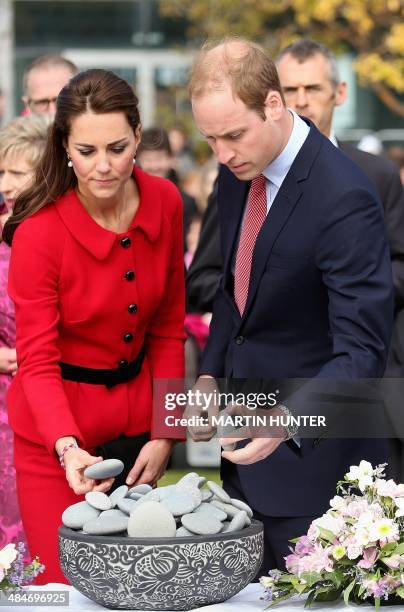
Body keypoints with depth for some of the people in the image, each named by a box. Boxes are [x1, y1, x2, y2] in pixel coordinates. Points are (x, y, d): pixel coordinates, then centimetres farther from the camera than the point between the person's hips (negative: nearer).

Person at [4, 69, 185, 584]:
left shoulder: (164, 203, -7)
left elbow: (168, 329, 2)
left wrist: (163, 434, -3)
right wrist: (69, 448, -34)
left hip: (135, 421, 4)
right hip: (57, 431, -4)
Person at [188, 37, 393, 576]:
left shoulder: (344, 198, -24)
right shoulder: (238, 172, 2)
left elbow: (362, 348, -26)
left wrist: (288, 420, -39)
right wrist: (211, 373, 5)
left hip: (310, 445, -7)